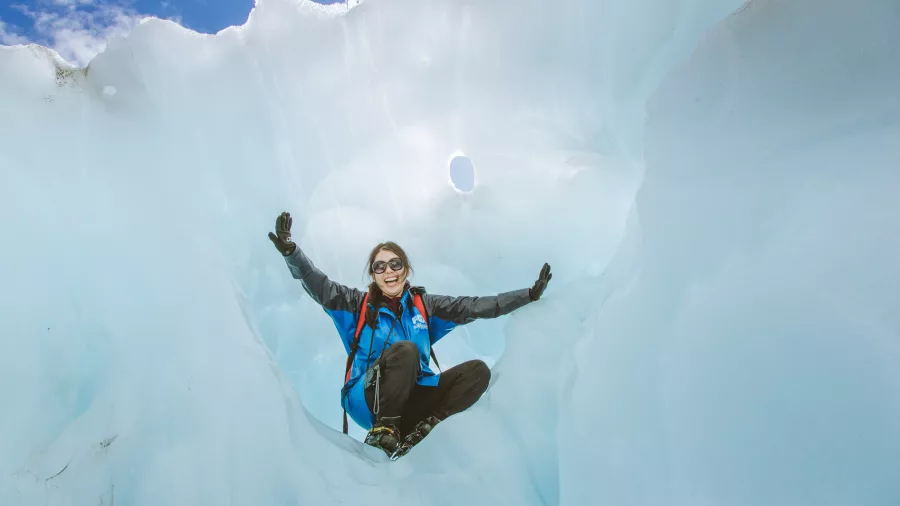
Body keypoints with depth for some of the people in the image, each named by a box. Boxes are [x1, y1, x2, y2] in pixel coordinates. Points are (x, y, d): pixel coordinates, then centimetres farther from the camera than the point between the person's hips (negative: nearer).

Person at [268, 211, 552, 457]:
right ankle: (383, 430, -19)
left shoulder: (424, 305, 8)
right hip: (367, 401, -4)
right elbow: (318, 285, -12)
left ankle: (416, 432, -23)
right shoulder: (359, 305, 2)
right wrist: (290, 251, -30)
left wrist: (530, 294, 2)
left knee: (478, 371, -14)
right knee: (405, 349, -32)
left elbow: (474, 306, 5)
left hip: (411, 399, 4)